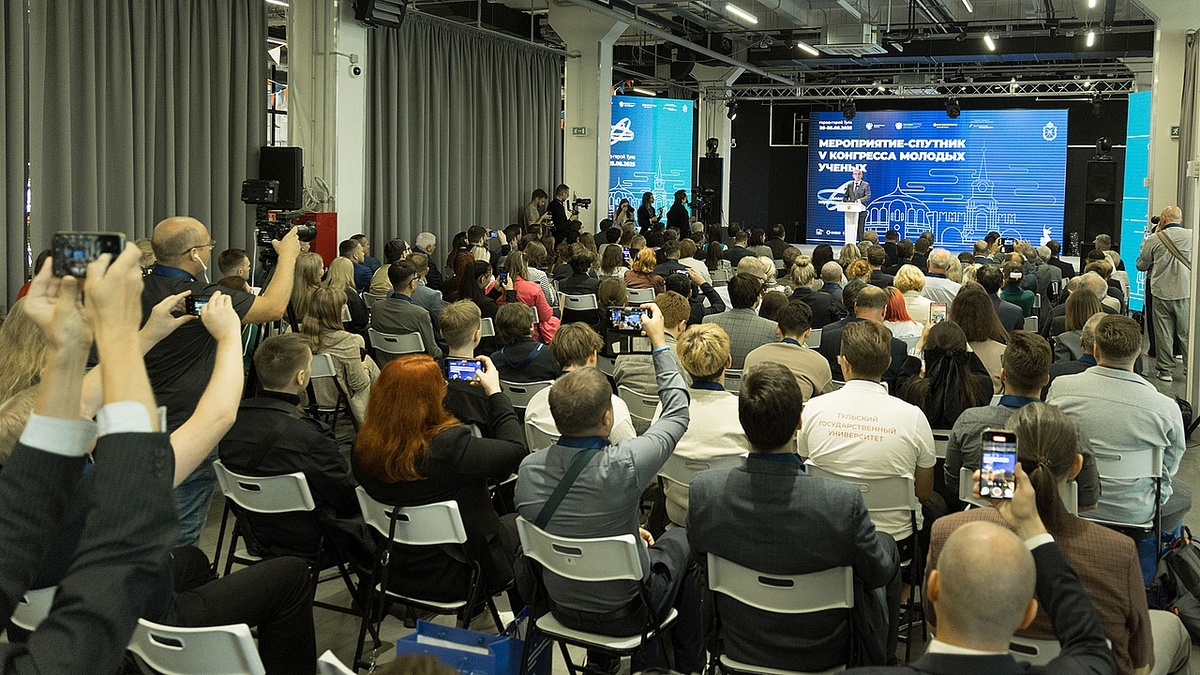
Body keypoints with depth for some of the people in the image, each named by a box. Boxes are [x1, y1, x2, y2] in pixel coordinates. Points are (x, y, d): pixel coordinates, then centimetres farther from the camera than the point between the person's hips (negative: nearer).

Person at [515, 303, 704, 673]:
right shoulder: (623, 465, -31)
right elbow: (677, 413, -13)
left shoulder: (528, 469, -17)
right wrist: (659, 341, -3)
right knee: (681, 540, 22)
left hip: (562, 608, 4)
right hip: (623, 613, -4)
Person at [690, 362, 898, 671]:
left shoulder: (703, 490, -24)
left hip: (740, 649, 2)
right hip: (821, 657, -2)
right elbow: (879, 573, -13)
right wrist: (886, 540, 10)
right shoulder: (844, 502, -33)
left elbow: (702, 559, -4)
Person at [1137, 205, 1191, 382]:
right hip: (1186, 292, 0)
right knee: (1187, 334, 7)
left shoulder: (1154, 239, -5)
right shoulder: (1192, 236, -5)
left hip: (1161, 293, 0)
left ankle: (1165, 370, 12)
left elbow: (1141, 265, 7)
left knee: (1163, 334, 7)